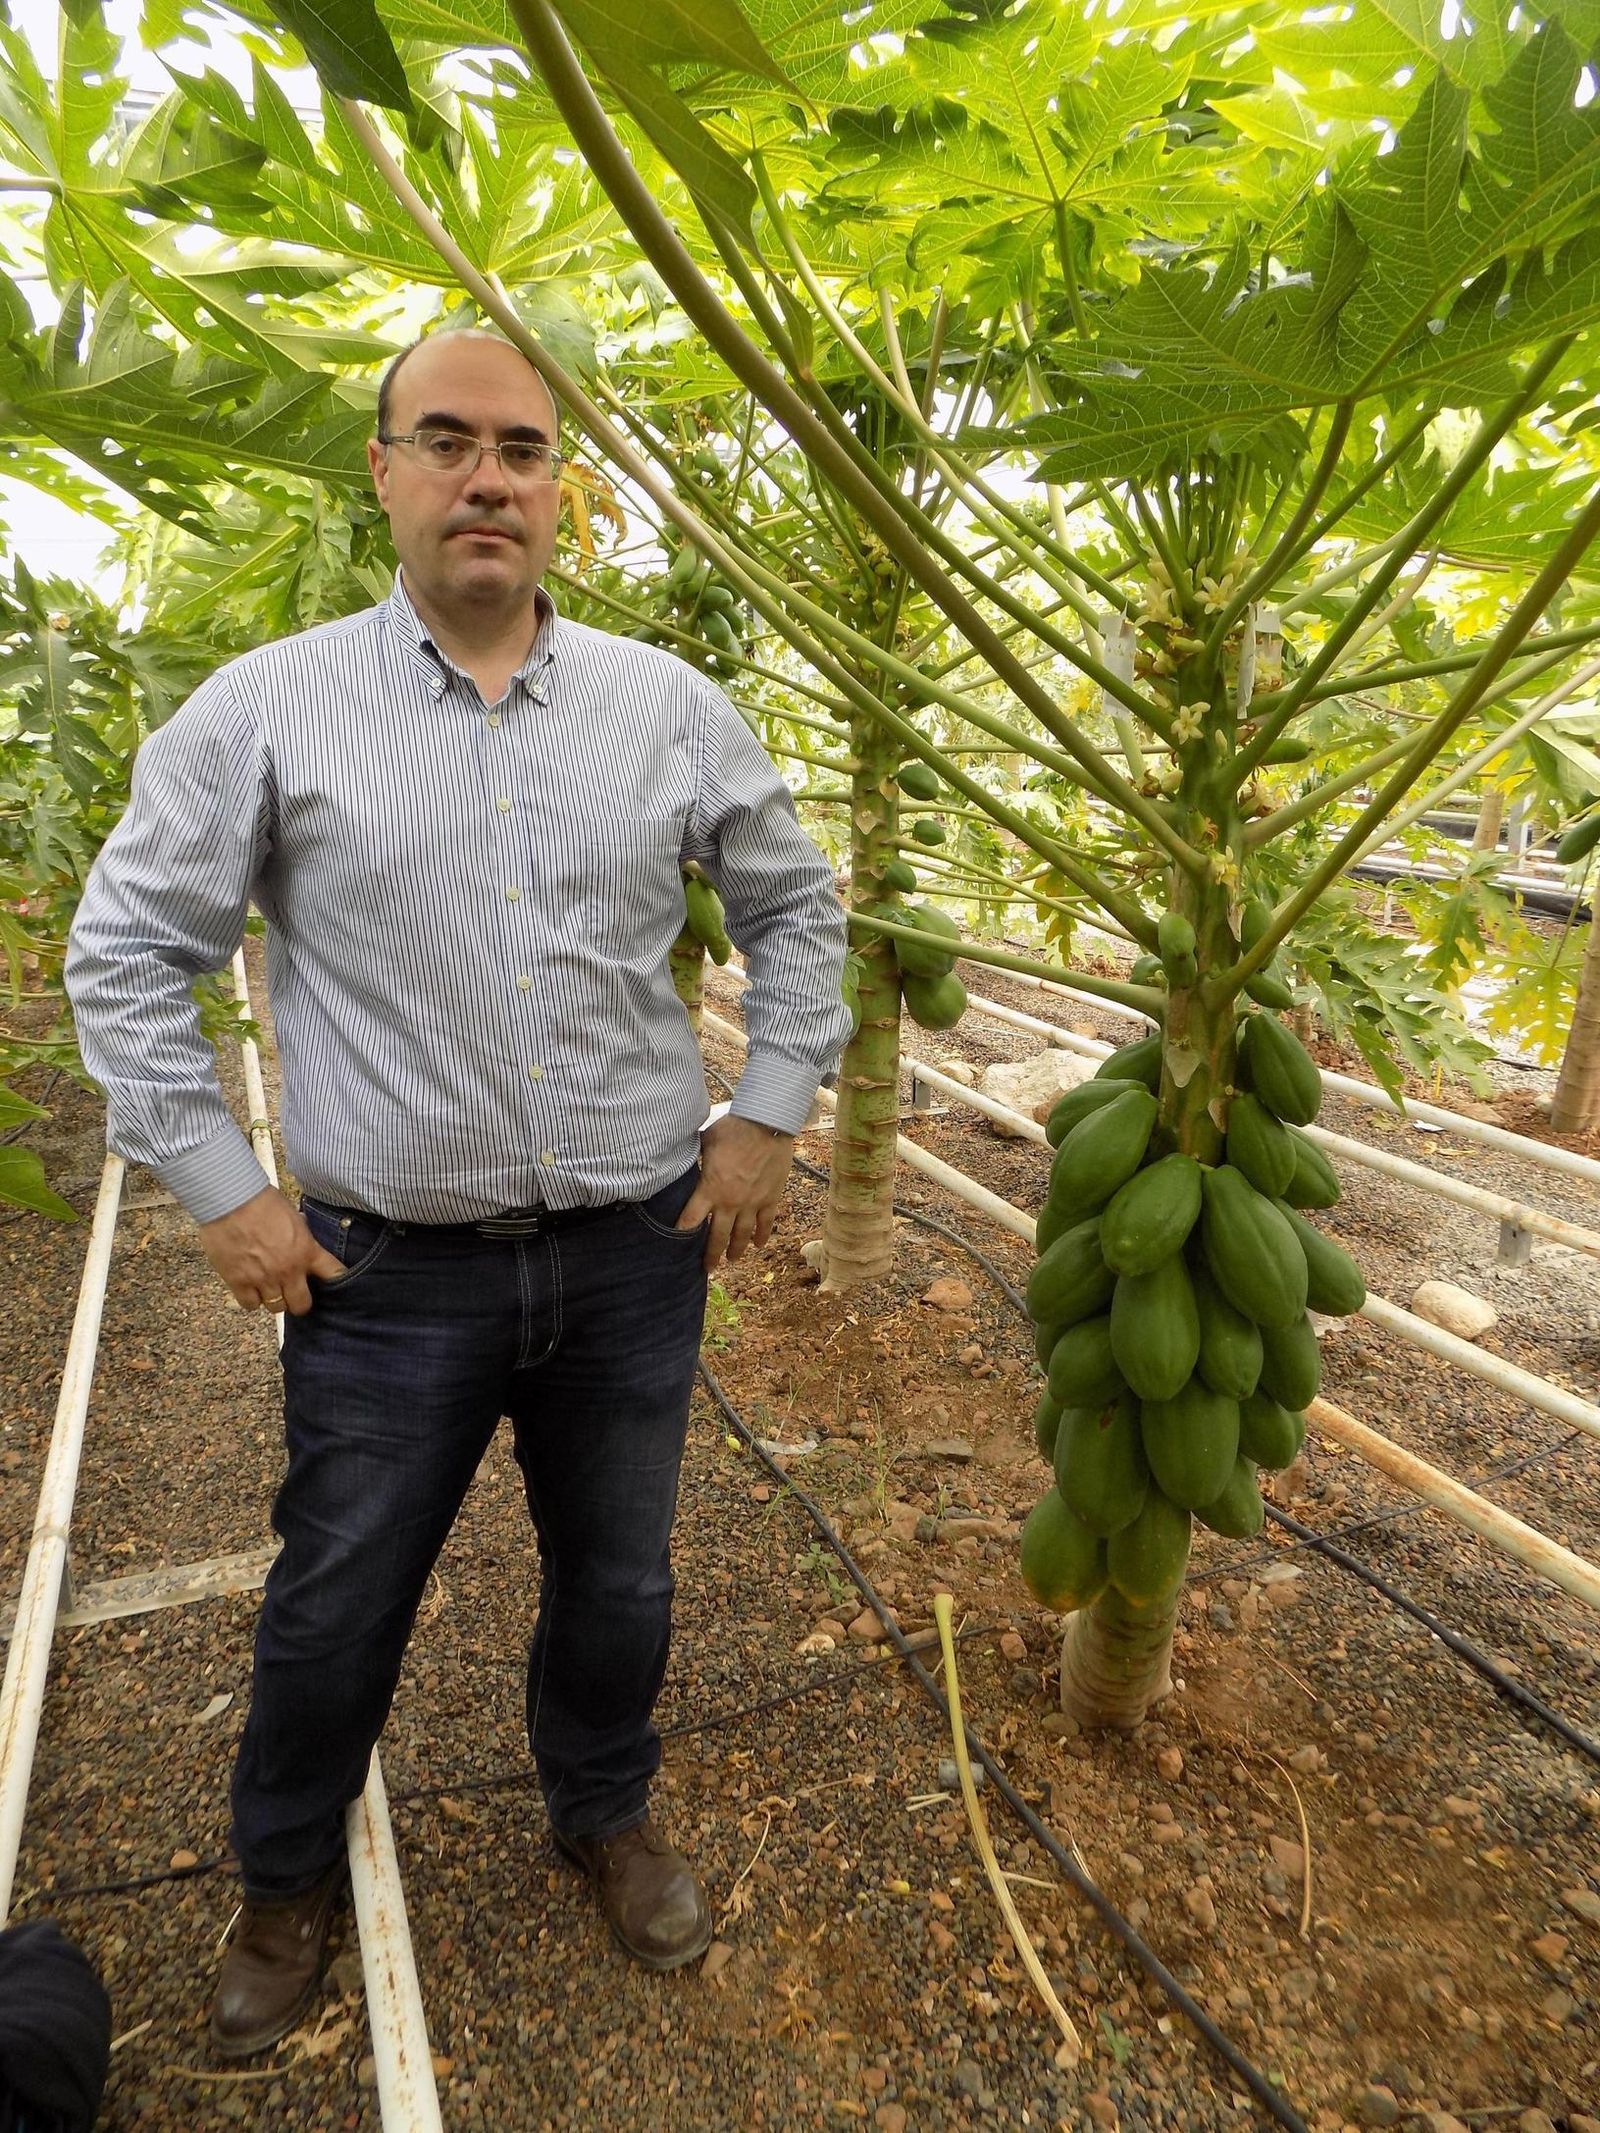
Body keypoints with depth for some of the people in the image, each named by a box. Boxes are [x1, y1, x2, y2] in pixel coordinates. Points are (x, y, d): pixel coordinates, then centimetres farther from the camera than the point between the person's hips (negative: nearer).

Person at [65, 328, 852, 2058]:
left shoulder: (669, 707, 1)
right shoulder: (269, 709, -5)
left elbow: (795, 910, 11)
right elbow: (126, 952, 1)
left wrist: (770, 1114, 4)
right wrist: (219, 1189, -4)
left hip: (636, 1257, 2)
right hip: (392, 1272, -1)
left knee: (616, 1583, 20)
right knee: (333, 1609, 17)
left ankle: (605, 1813, 50)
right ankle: (286, 1882, 48)